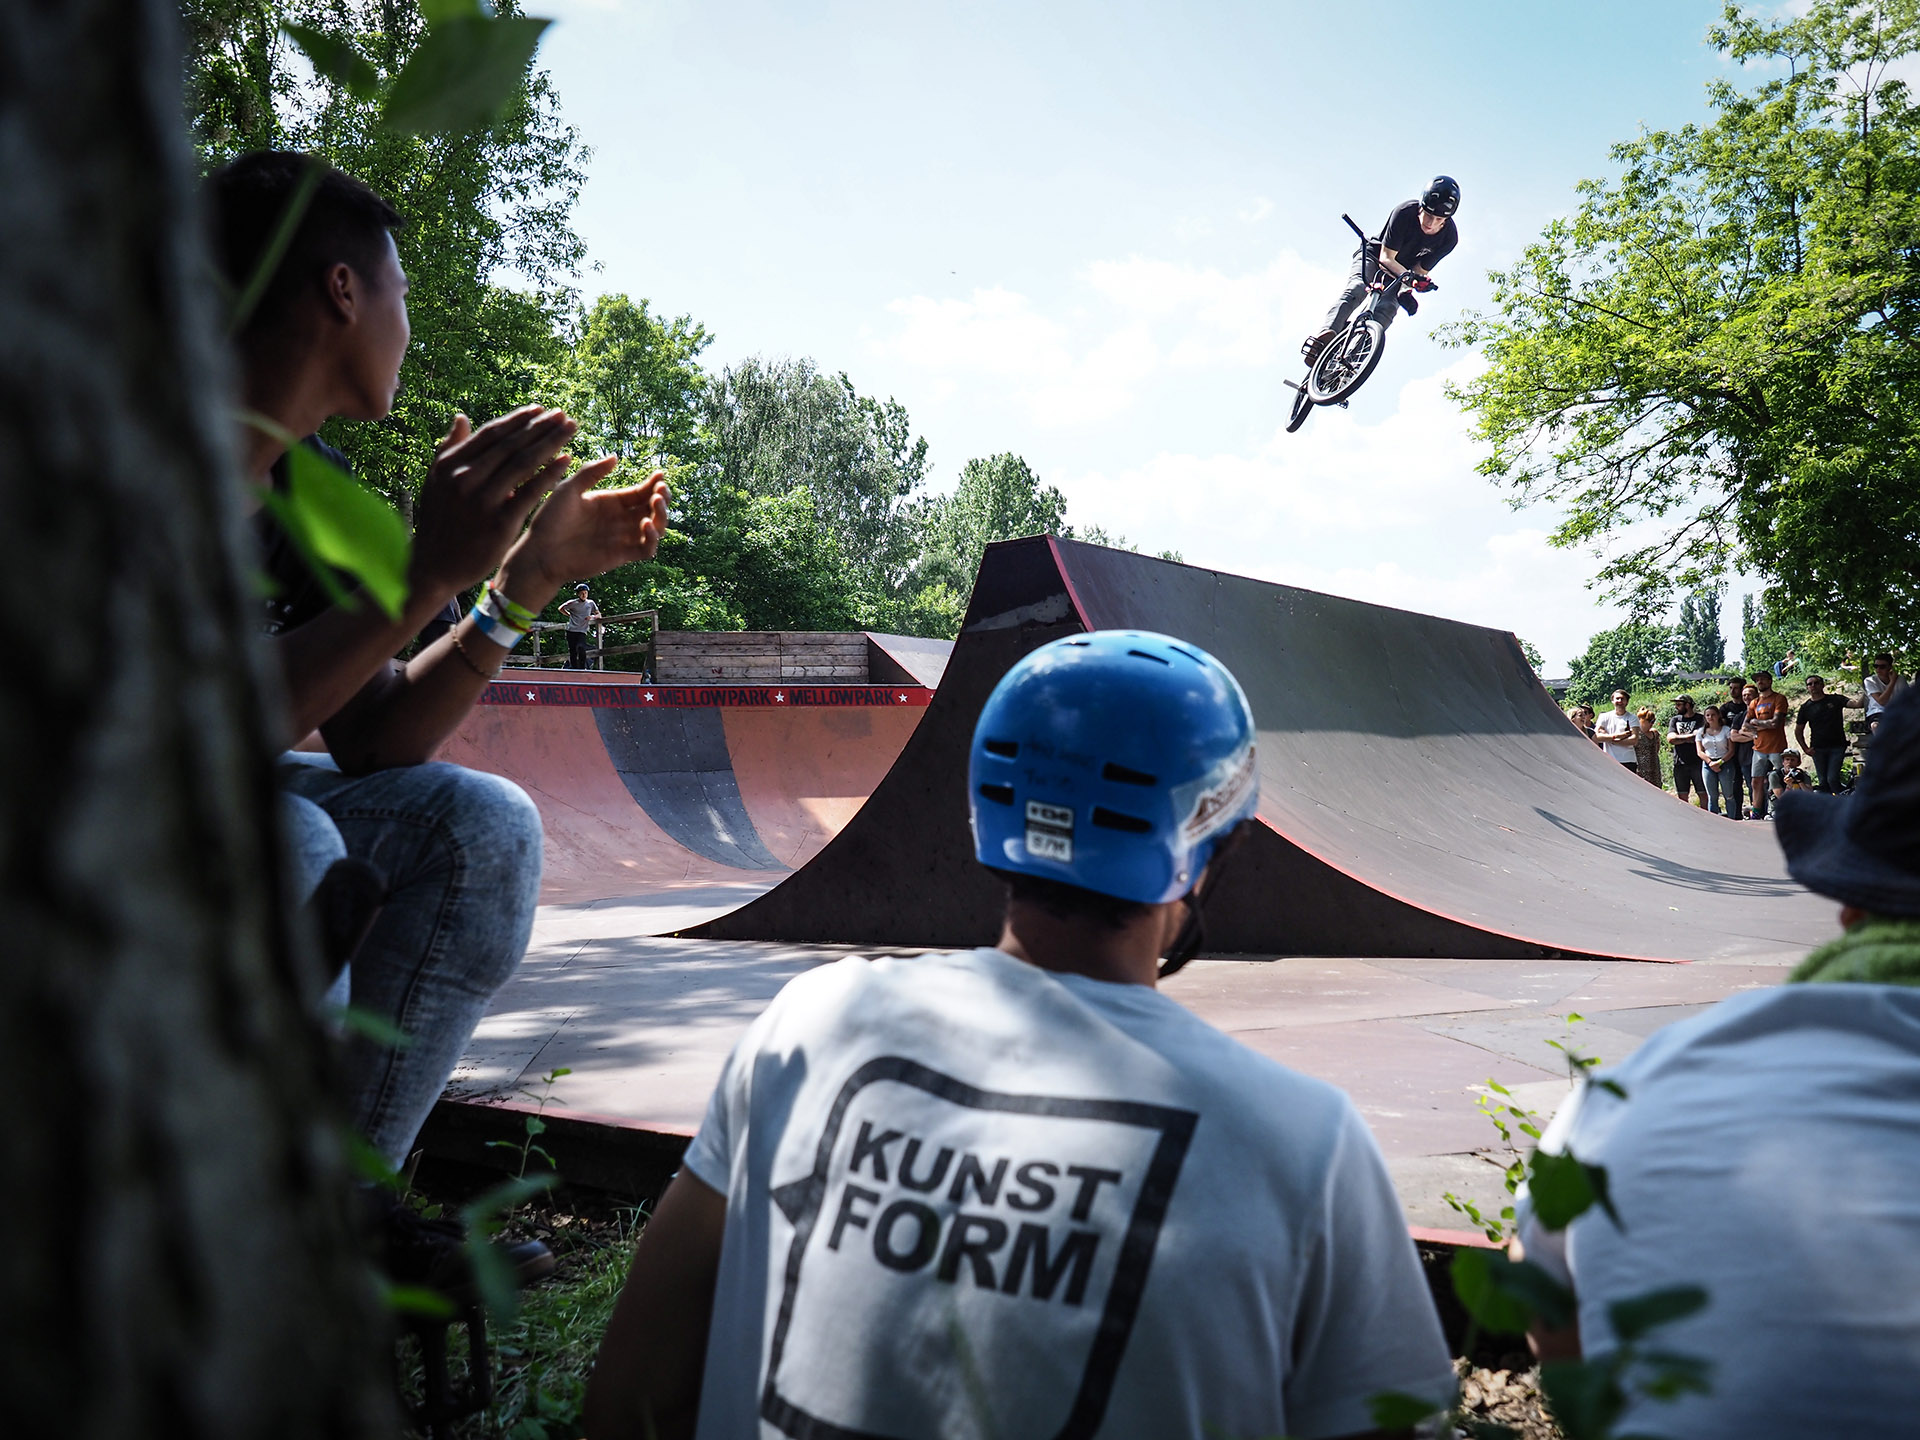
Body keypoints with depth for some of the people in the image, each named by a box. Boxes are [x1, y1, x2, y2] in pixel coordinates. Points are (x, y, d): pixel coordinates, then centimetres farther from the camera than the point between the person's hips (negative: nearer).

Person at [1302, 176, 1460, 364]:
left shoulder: (1449, 237, -21)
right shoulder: (1404, 212, -31)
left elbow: (1421, 271, -17)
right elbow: (1386, 258, -30)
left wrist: (1405, 291, -38)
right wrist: (1408, 277, -47)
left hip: (1404, 269, 4)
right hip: (1374, 254, -4)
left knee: (1386, 314, -20)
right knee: (1356, 289, -33)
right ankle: (1323, 336, -52)